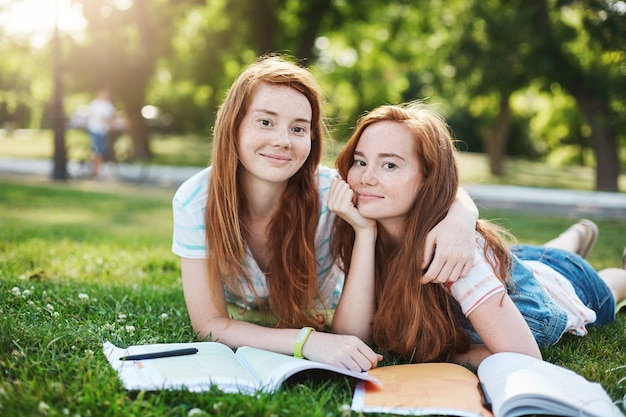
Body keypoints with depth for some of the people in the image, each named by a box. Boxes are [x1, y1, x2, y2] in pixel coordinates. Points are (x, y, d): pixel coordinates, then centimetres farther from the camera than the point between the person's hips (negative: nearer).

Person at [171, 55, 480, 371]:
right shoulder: (195, 200, -28)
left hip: (324, 324, -1)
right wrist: (306, 341, -43)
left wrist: (460, 218, -45)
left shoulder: (331, 192, -29)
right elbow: (209, 324, -27)